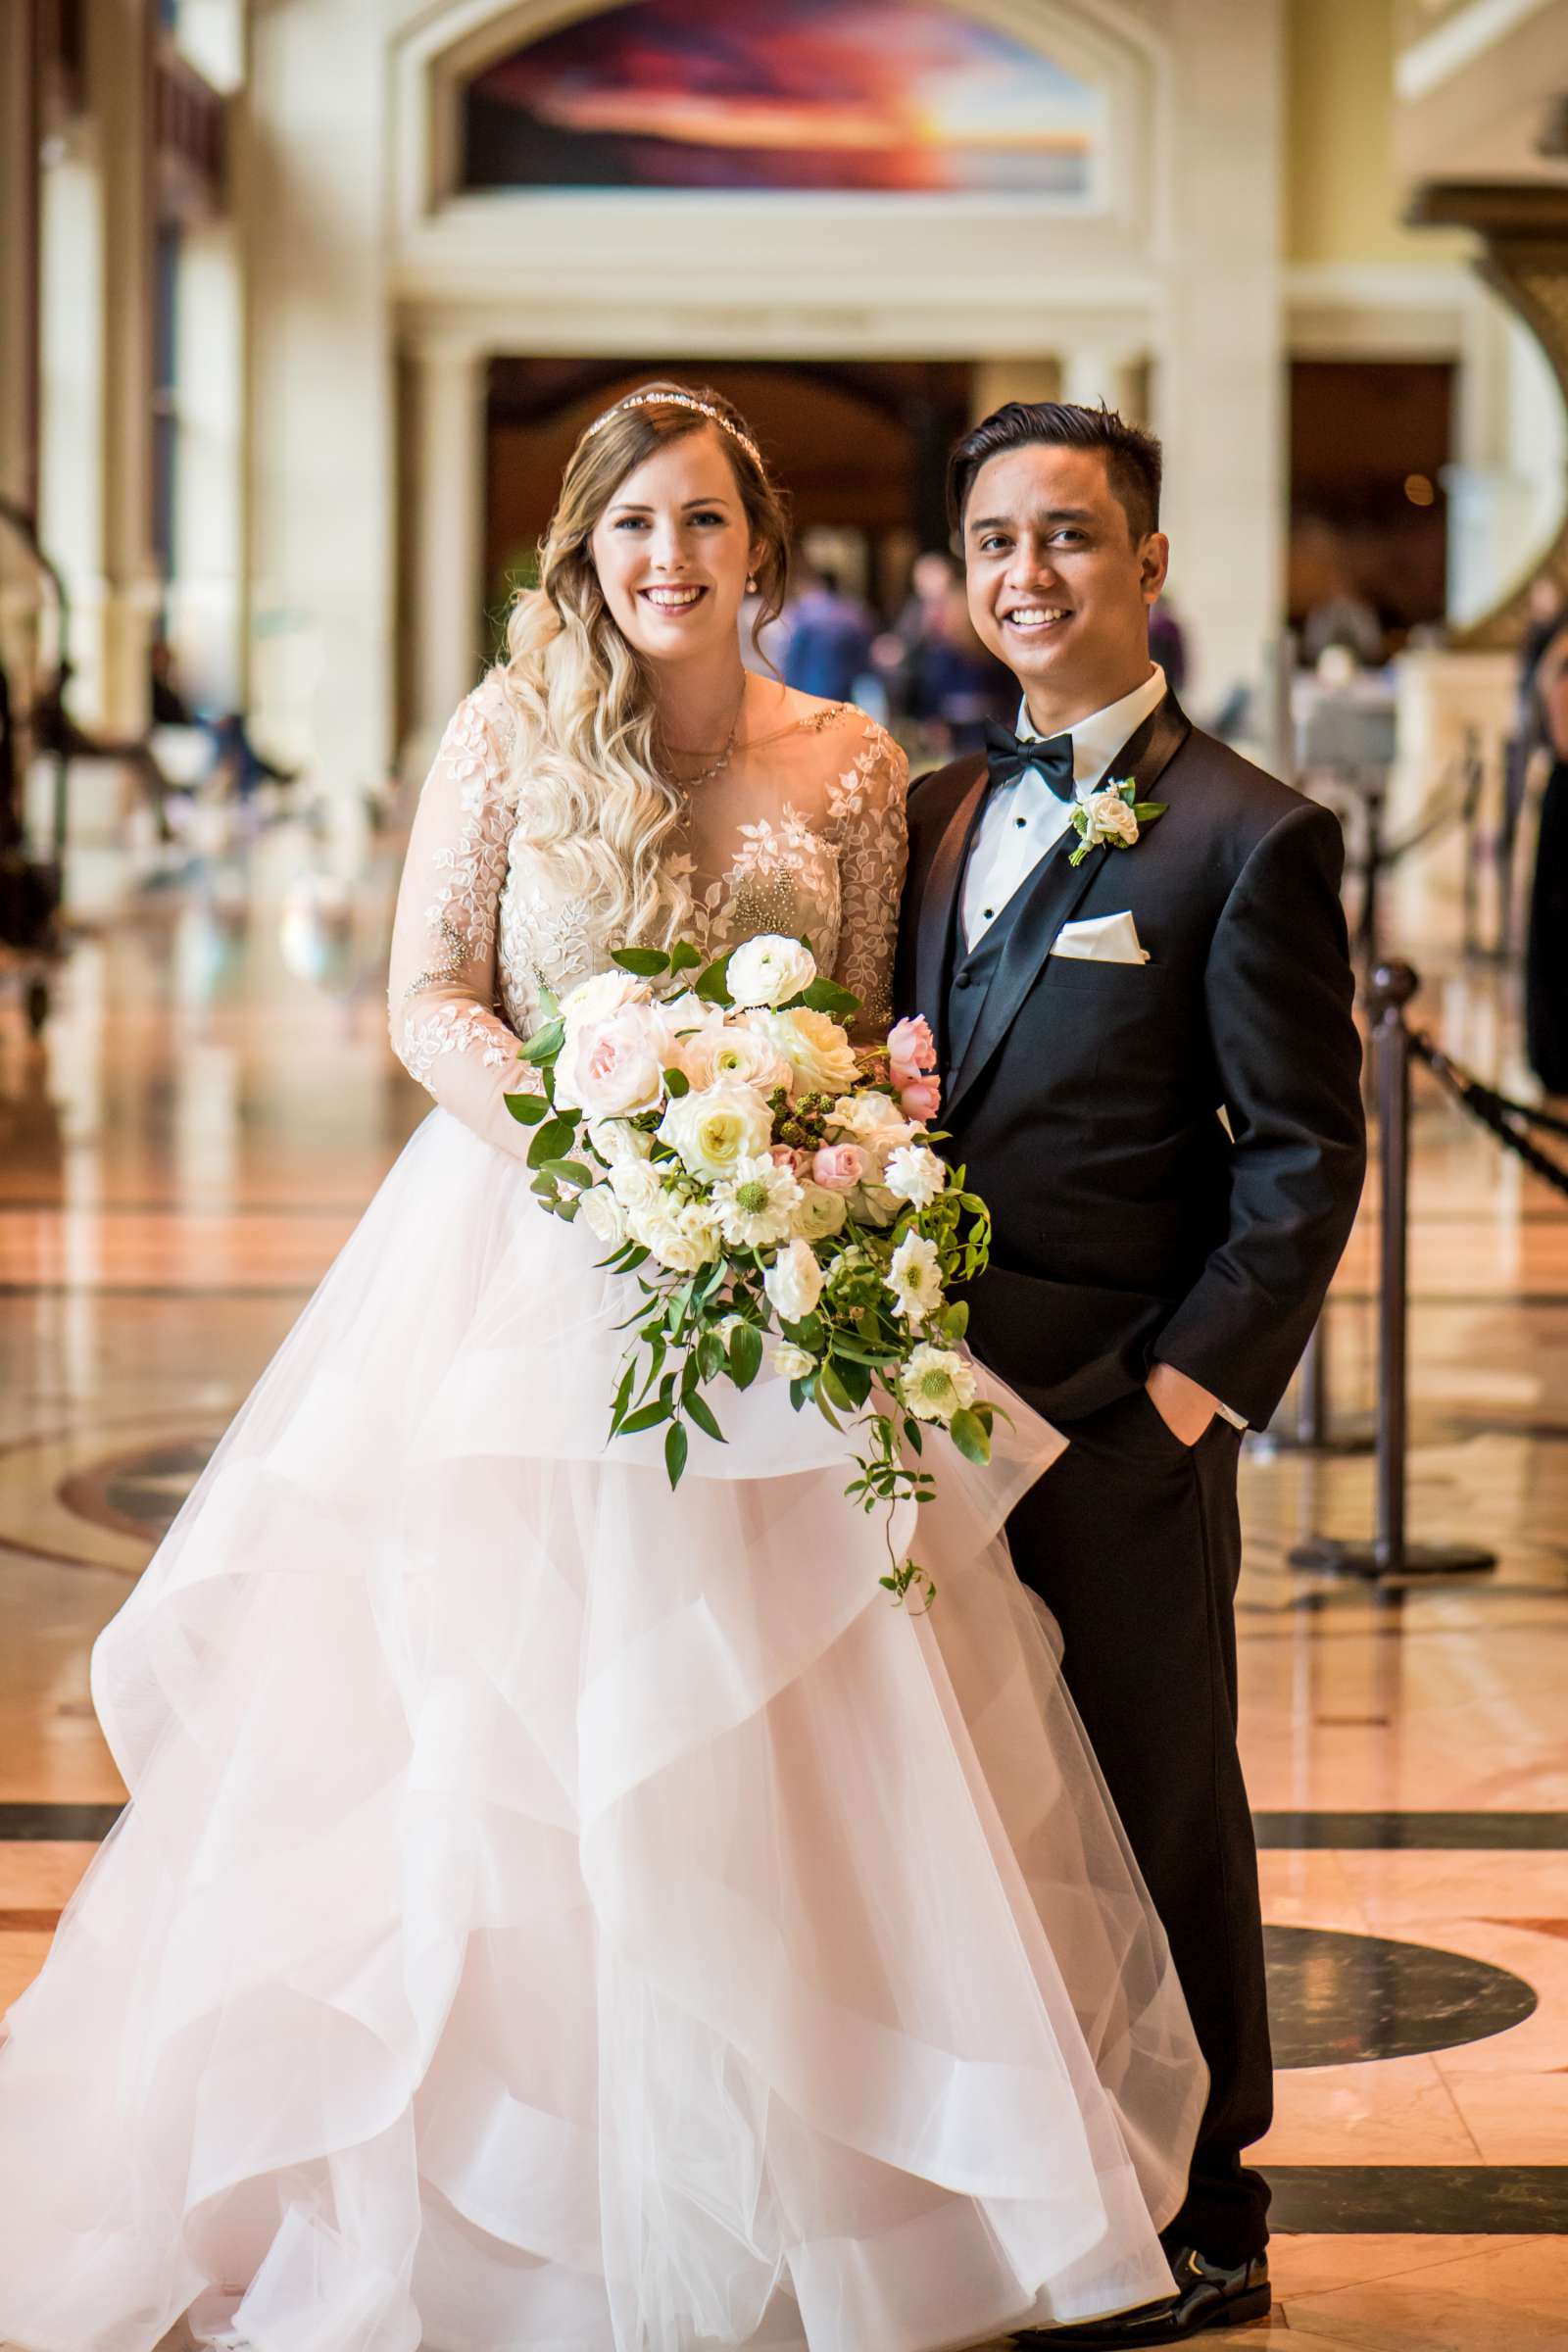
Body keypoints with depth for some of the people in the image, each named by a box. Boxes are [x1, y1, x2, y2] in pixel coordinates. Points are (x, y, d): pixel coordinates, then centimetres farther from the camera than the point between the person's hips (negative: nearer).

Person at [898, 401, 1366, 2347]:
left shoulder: (1248, 838, -6)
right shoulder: (935, 813, 13)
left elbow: (1304, 1160, -7)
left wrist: (1195, 1385, -13)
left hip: (1122, 1424, -6)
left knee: (1154, 1817, 4)